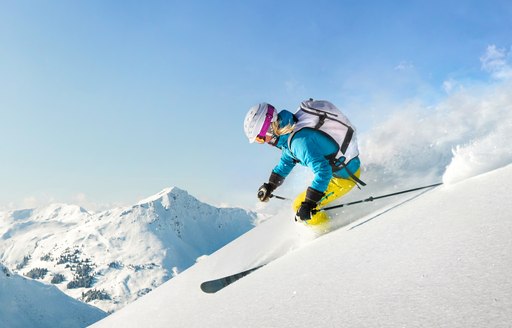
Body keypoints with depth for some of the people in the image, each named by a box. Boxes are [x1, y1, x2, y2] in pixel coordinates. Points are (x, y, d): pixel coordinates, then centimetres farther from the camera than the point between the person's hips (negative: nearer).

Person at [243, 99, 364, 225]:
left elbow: (323, 171, -37)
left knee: (300, 206, -9)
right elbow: (286, 160, 17)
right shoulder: (289, 130, -1)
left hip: (345, 175, -10)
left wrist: (309, 203, -37)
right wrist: (270, 186, 18)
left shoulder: (300, 140, -32)